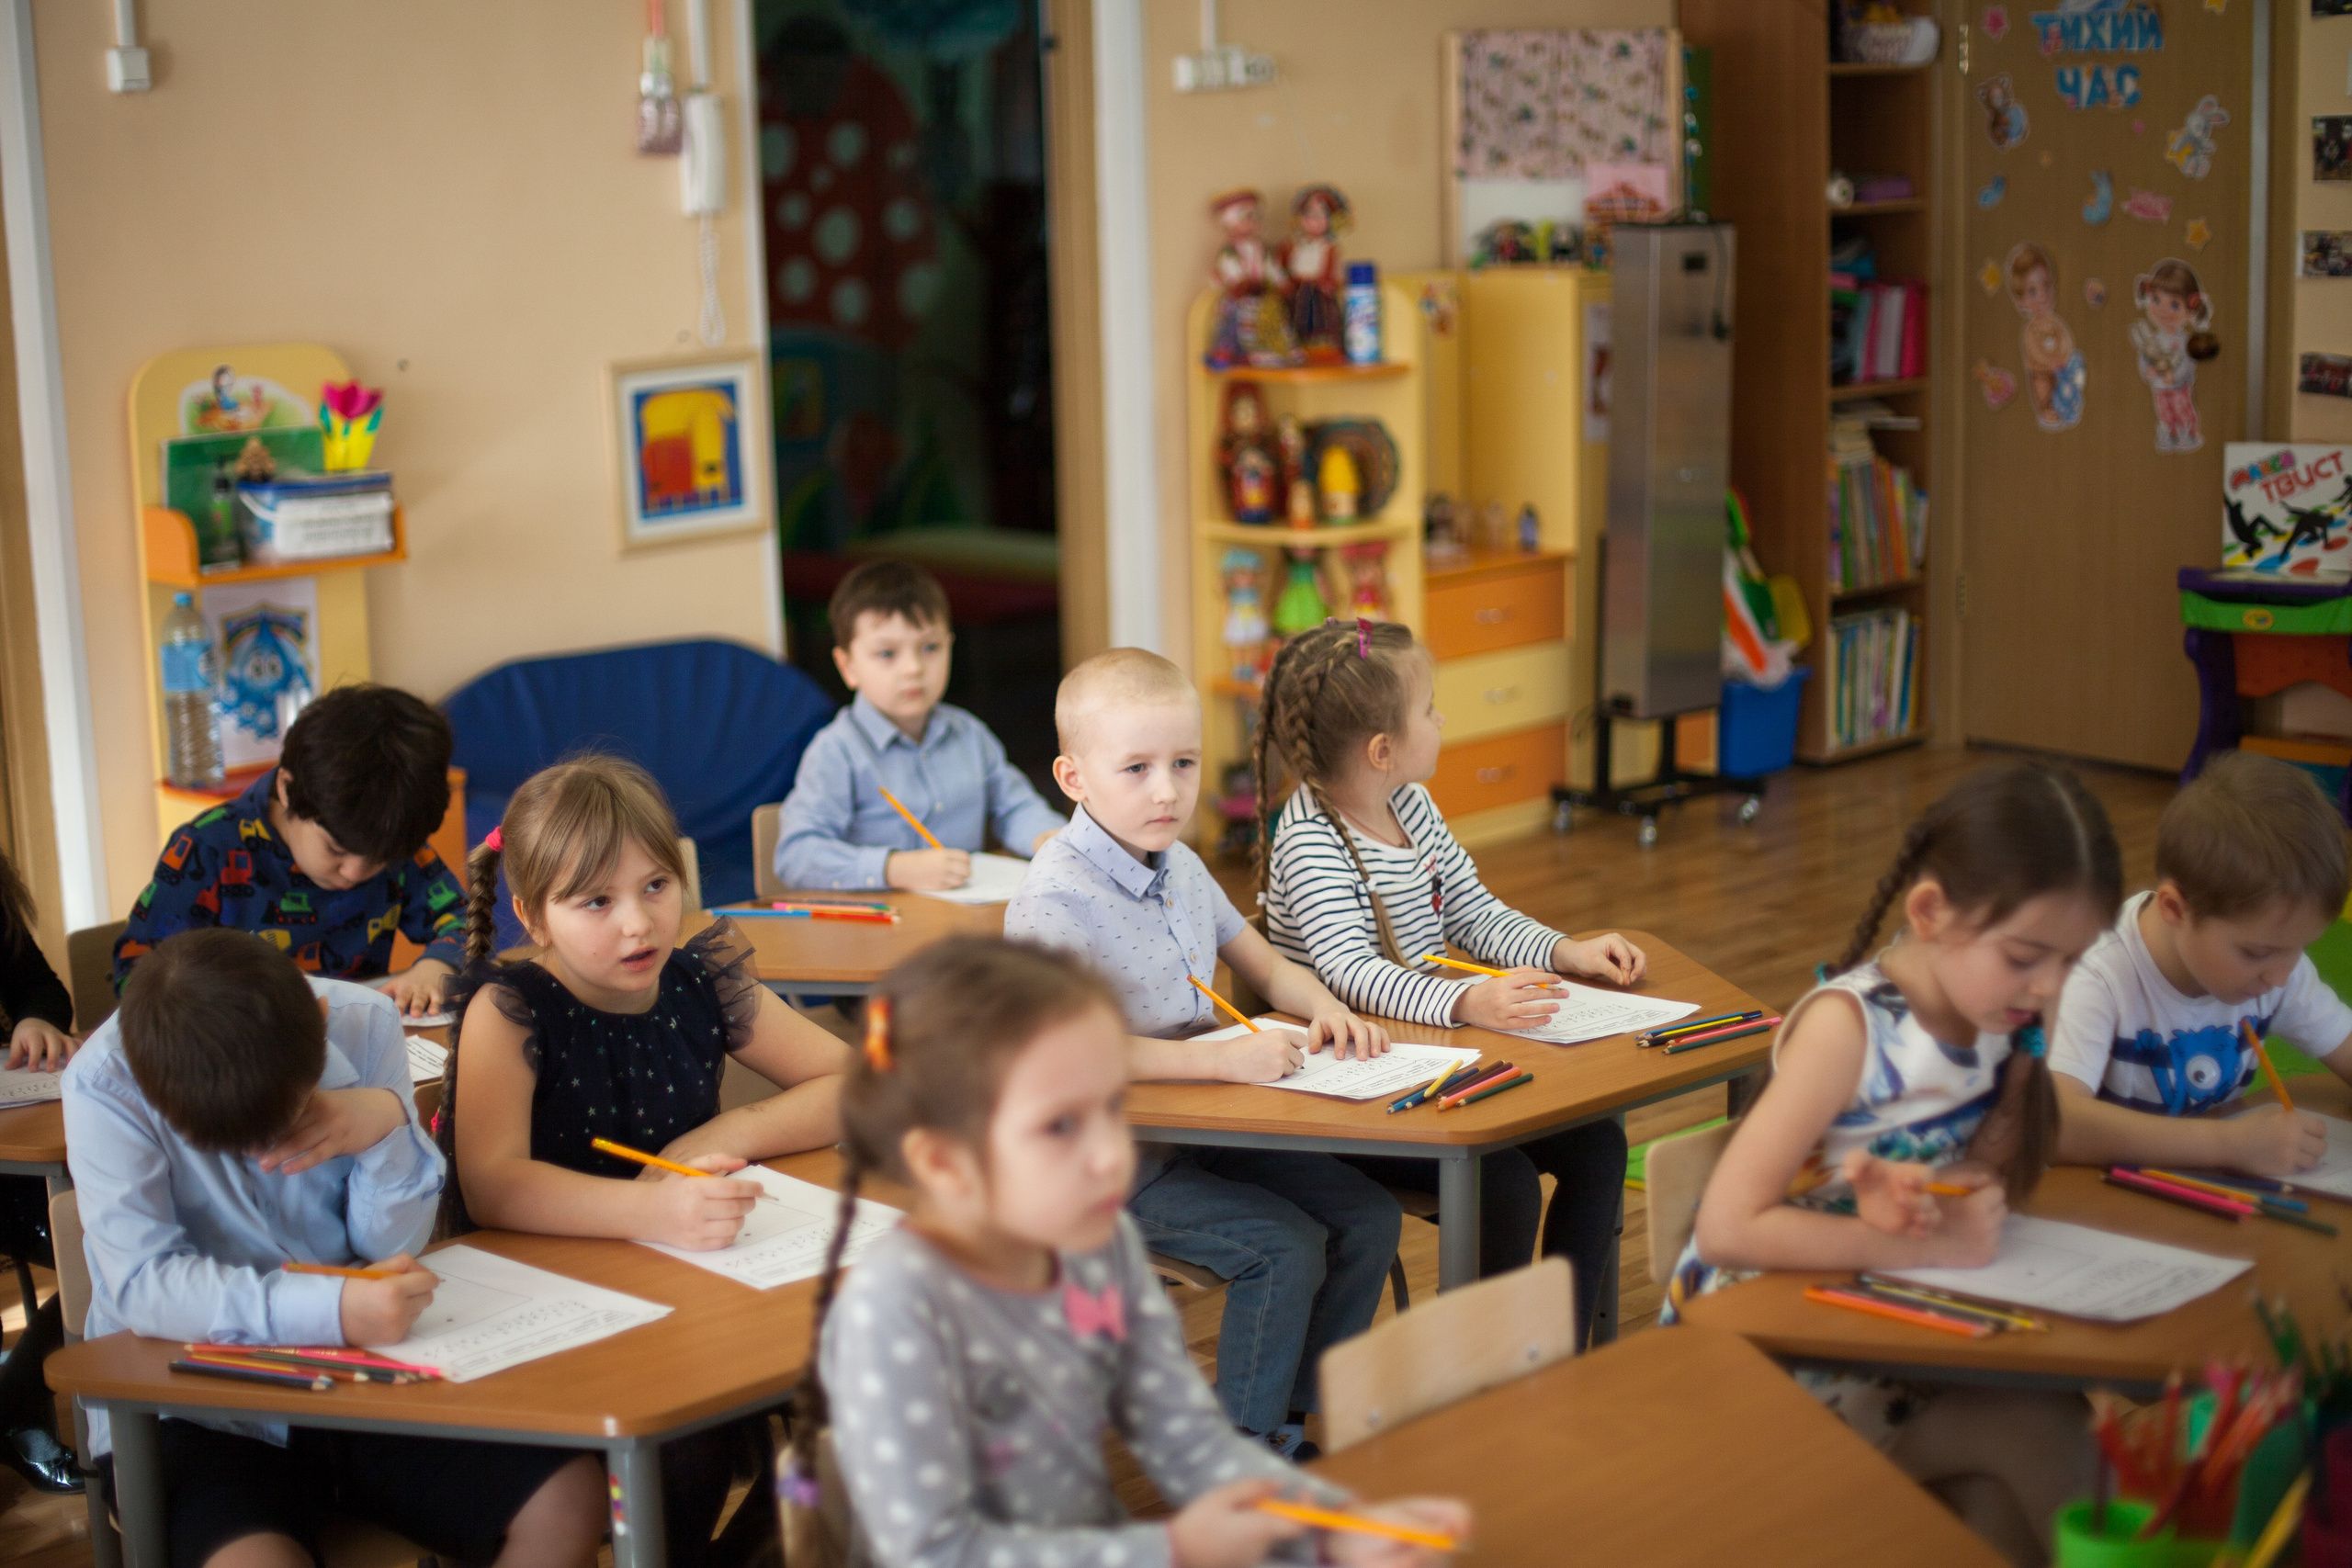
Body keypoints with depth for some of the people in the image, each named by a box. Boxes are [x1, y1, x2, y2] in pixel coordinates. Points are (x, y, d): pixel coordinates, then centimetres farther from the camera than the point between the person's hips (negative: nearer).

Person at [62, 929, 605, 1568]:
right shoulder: (103, 1084, -16)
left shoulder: (364, 1025, -6)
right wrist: (329, 1311, -35)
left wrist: (389, 1125, -20)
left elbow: (392, 1248, 0)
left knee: (572, 1496, -13)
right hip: (194, 1407, -4)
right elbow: (141, 1283, -23)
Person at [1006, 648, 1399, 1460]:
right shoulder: (1055, 898, -21)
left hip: (1205, 1127, 8)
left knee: (1369, 1215, 1)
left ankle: (1306, 1409, 17)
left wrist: (1325, 1008, -5)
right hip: (1112, 1159, -8)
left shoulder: (1180, 868, 7)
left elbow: (1265, 965, 19)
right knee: (1287, 1247, -20)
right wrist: (1225, 1058, -34)